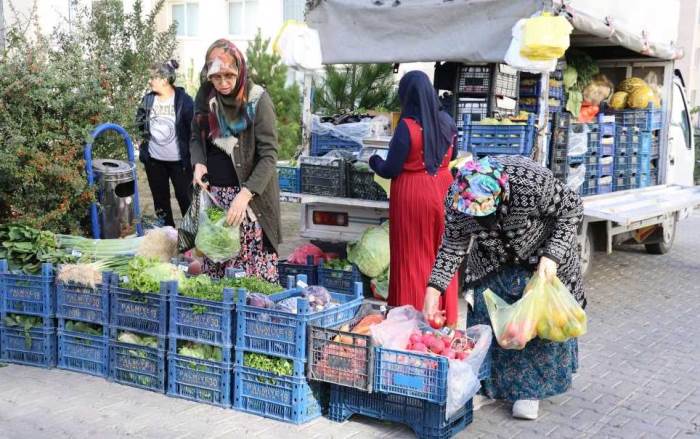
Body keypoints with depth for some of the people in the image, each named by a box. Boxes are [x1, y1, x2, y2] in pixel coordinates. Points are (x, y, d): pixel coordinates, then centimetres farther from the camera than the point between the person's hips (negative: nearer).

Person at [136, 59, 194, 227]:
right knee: (160, 198, 16)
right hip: (154, 159, 5)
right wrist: (144, 132, 3)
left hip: (179, 160, -5)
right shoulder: (148, 99, 1)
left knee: (185, 198, 6)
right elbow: (140, 120, 19)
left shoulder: (183, 100, -13)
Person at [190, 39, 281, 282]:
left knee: (253, 265, -8)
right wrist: (199, 164, -7)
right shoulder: (205, 96, 4)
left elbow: (269, 155, -14)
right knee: (212, 262, 2)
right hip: (212, 191, 4)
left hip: (249, 192, -4)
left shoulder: (257, 100, -11)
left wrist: (245, 195, -24)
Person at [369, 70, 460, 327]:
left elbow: (389, 170, -12)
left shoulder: (407, 126, -16)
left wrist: (374, 161, 7)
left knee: (413, 257, 6)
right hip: (442, 190, 5)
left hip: (412, 195, -5)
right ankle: (444, 319, 24)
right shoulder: (446, 121, 0)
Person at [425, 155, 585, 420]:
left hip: (539, 260, -3)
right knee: (484, 315, 1)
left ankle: (531, 390, 15)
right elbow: (453, 244, -14)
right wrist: (434, 287, -24)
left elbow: (571, 209, -22)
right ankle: (487, 385, 20)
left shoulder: (531, 181, -40)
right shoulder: (456, 197, -28)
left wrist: (552, 256, -31)